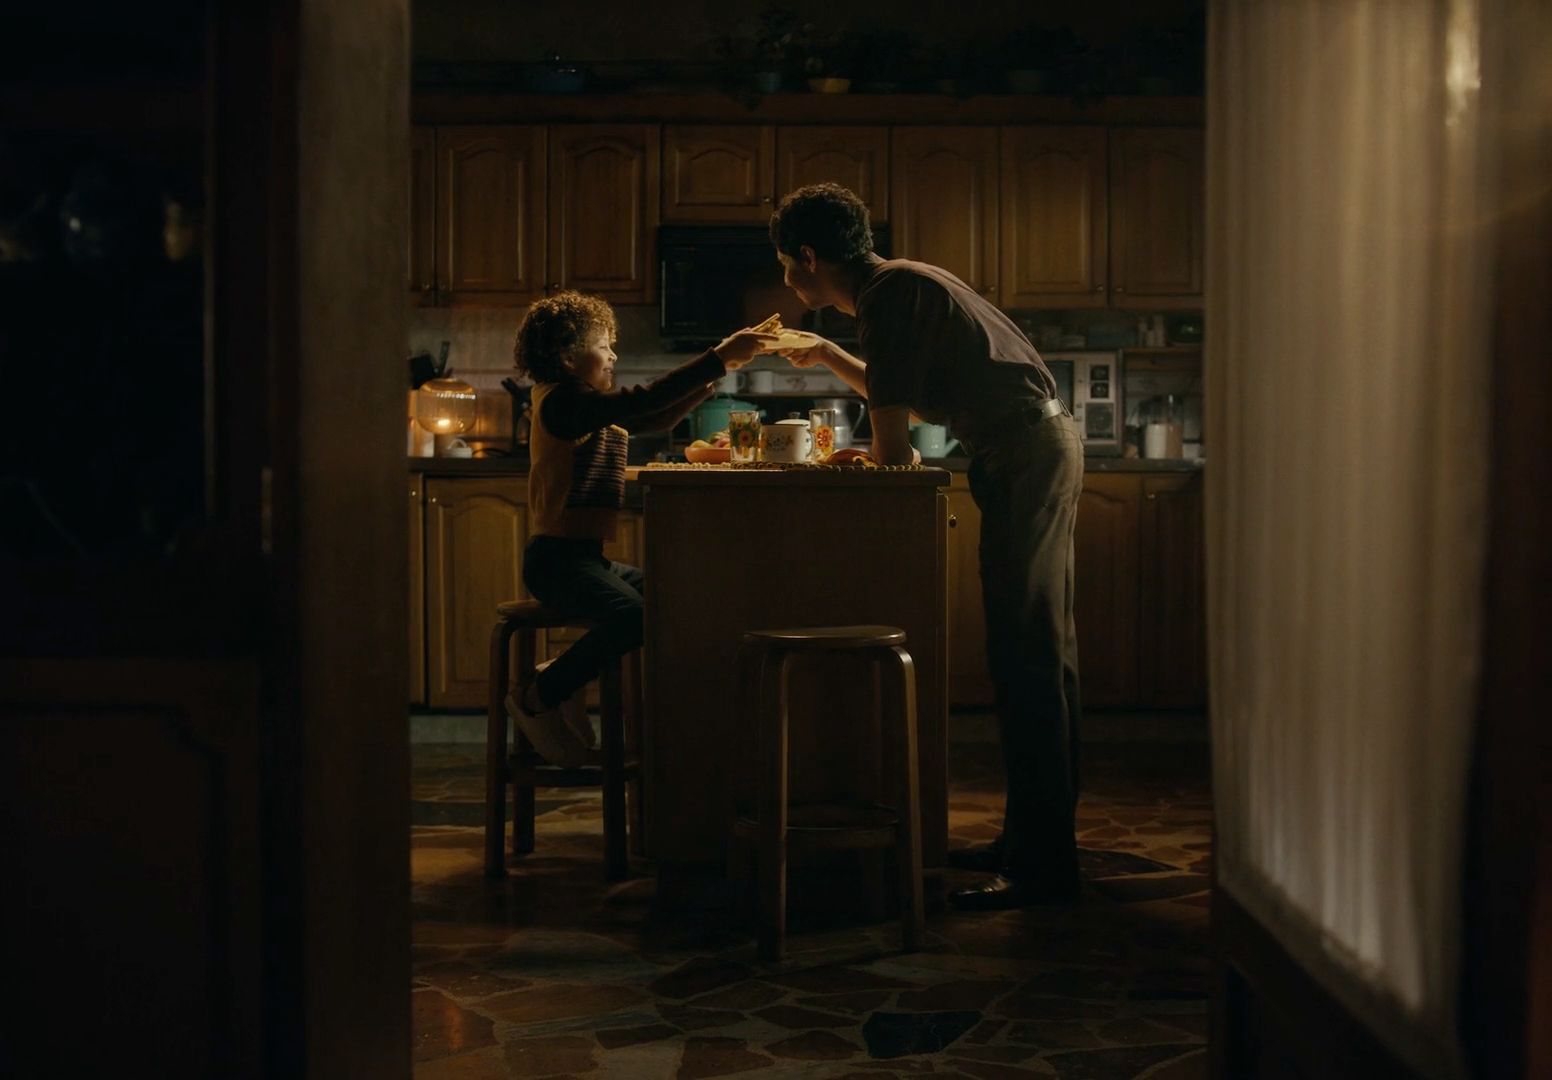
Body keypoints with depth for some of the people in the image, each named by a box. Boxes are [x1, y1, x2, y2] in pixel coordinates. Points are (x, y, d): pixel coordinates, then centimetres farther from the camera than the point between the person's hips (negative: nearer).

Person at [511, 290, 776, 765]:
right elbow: (644, 401, -23)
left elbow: (659, 419, 18)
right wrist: (719, 357, -21)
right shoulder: (561, 401, -11)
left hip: (587, 557, 10)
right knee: (631, 614, -32)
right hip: (558, 558, -10)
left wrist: (716, 372, 6)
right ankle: (536, 700, -16)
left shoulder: (591, 407, 19)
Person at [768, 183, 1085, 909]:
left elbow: (894, 452, -16)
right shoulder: (897, 285, 17)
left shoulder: (888, 297, -13)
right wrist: (829, 357, 32)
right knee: (1041, 652, 13)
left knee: (1025, 658, -10)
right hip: (1045, 444, 10)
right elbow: (904, 398, 33)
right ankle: (1034, 839, 21)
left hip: (1024, 454, -10)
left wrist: (877, 459, 3)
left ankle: (1040, 865, -8)